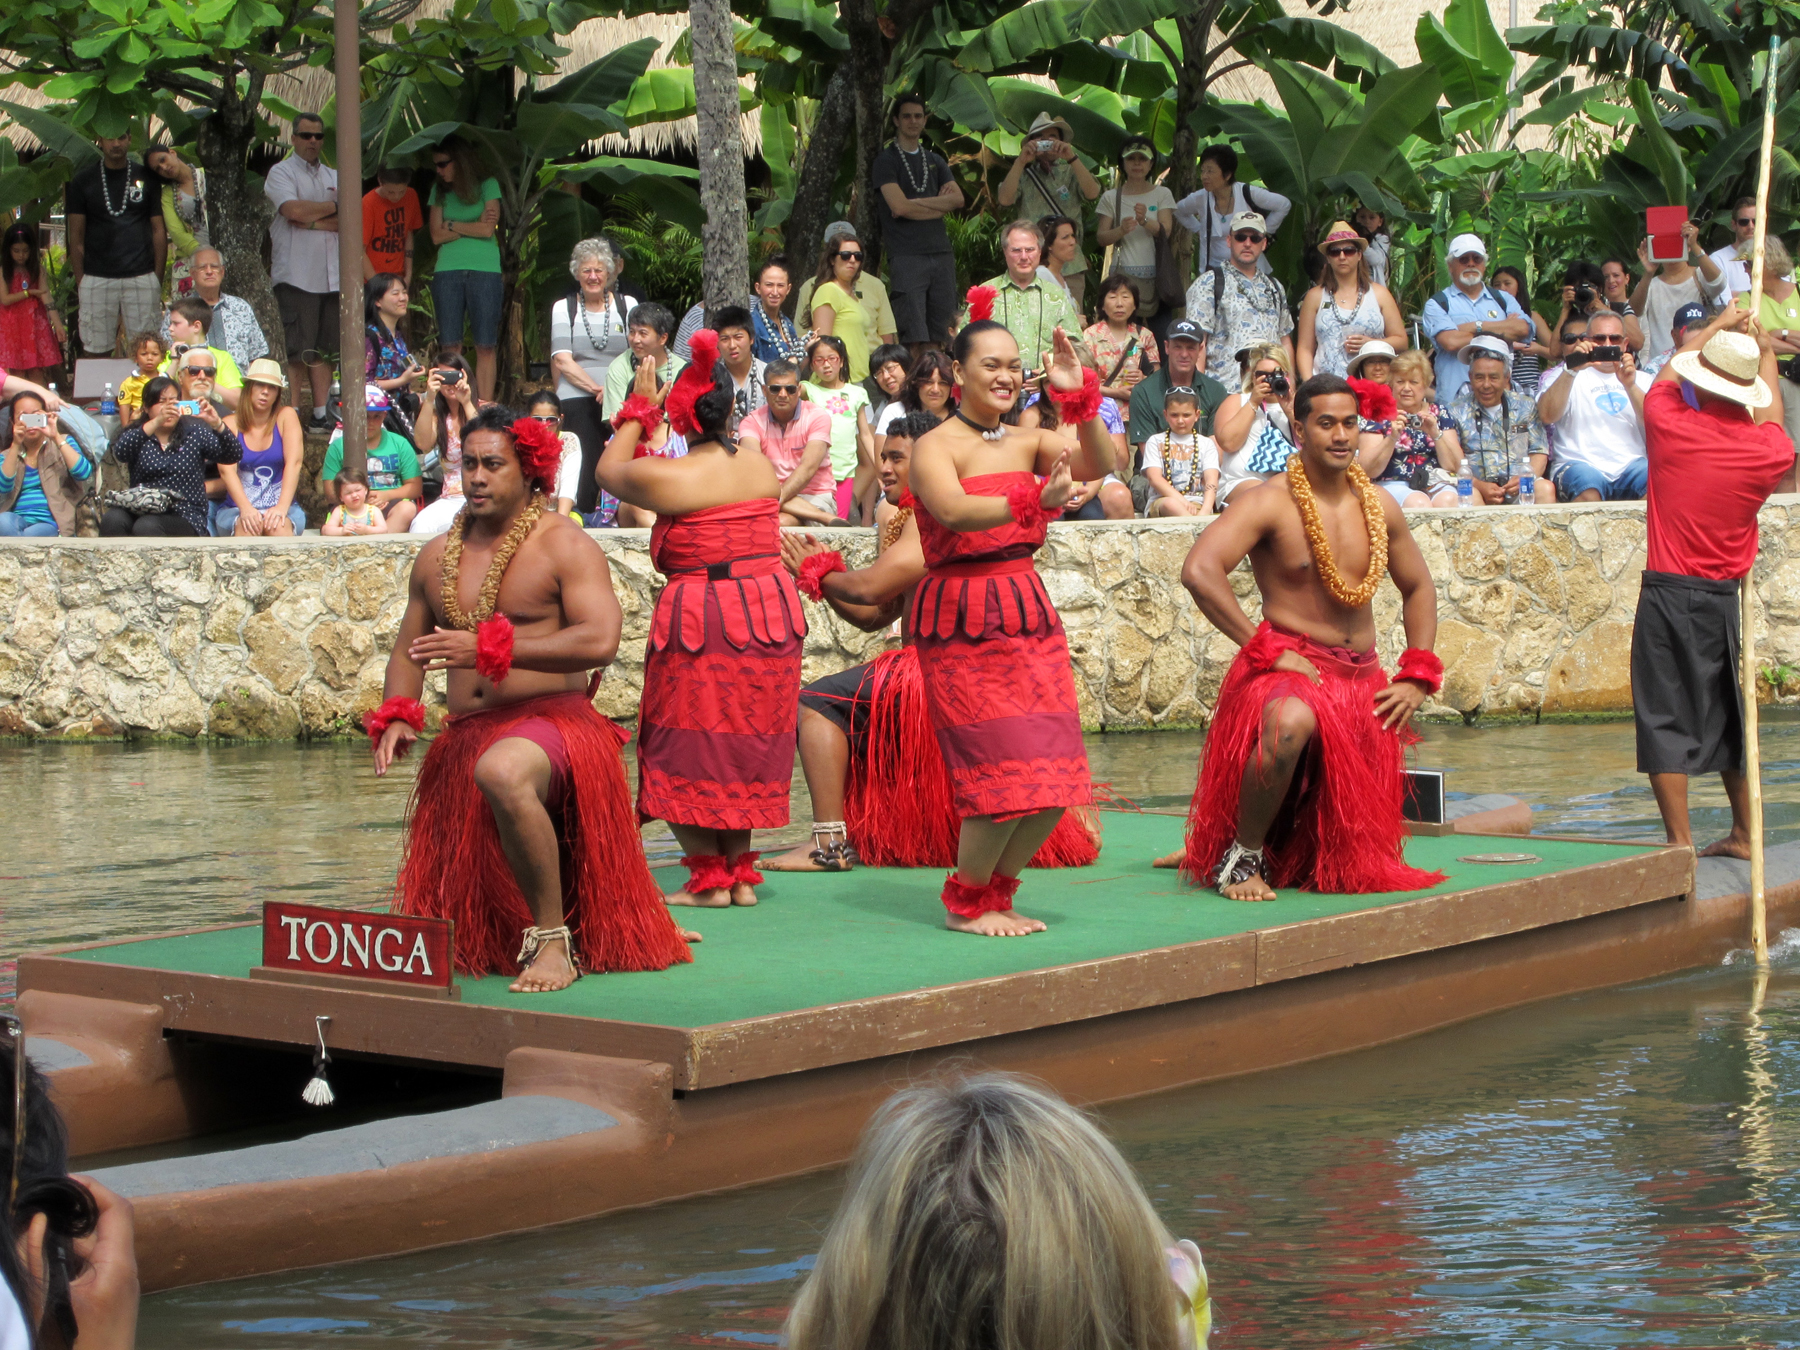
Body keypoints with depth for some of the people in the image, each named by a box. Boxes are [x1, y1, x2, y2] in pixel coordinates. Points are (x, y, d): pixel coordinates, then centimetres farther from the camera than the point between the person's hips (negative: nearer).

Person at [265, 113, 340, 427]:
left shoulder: (334, 177, 19)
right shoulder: (281, 173, 2)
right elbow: (293, 209, -16)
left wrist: (313, 221, -10)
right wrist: (333, 207, -1)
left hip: (331, 275, 5)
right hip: (295, 274, -5)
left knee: (323, 349, 5)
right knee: (296, 350, -8)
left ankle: (322, 413, 7)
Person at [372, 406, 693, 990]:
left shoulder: (564, 544, -5)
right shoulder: (438, 556, 14)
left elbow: (600, 641, -19)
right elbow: (408, 650, 22)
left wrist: (491, 647, -23)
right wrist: (395, 716, 1)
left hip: (550, 719, -7)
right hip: (465, 737, 7)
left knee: (501, 772, -44)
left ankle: (554, 940, -30)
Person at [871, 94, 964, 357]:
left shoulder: (935, 161, 21)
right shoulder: (886, 161, 4)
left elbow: (957, 199, 6)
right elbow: (899, 207, -10)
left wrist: (915, 202, -5)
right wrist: (938, 205, 1)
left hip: (941, 254, 6)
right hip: (906, 255, -6)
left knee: (937, 336, 3)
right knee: (913, 338, -12)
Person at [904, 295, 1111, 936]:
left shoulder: (1028, 442, 11)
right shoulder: (935, 446, -6)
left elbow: (1098, 466, -6)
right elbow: (953, 510, -27)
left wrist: (1080, 395, -18)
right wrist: (1036, 501, -42)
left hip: (1030, 615, 6)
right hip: (961, 623, -6)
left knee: (1054, 783, 1)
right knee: (1006, 775, -12)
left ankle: (997, 891, 23)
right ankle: (965, 903, 10)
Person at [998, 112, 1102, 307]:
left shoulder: (1071, 173, 12)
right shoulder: (1022, 174, 10)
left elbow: (1092, 192, -7)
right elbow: (1004, 199, -8)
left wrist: (1072, 158, -16)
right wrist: (1021, 161, -13)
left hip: (1069, 266, 1)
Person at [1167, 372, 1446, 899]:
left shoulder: (1379, 505, 9)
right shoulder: (1270, 502, -10)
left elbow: (1418, 588, 23)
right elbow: (1199, 570, -23)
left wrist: (1417, 676, 10)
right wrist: (1267, 650, -22)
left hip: (1363, 679, 6)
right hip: (1290, 670, -6)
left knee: (1360, 849, 5)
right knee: (1290, 723, -43)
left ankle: (1283, 850, 39)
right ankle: (1240, 856, -19)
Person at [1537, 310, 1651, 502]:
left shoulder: (1641, 379, 21)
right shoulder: (1572, 377, 13)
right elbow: (1546, 416, -7)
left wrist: (1630, 386, -14)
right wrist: (1572, 370, -17)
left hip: (1630, 465, 2)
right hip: (1580, 463, -2)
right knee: (1588, 493, -36)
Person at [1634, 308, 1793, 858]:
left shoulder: (1671, 427, -10)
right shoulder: (1768, 451, -3)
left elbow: (1666, 376, 14)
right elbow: (1772, 425, 24)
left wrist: (1715, 328, 27)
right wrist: (1765, 354, 36)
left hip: (1666, 594, -4)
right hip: (1726, 598, 4)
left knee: (1665, 718, -1)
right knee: (1727, 714, 18)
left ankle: (1681, 842, -6)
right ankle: (1743, 835, 27)